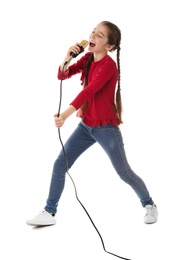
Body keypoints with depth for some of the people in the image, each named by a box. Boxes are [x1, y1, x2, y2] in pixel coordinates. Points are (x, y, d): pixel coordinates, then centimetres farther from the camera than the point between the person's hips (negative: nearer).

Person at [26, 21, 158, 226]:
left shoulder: (108, 65, -22)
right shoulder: (87, 58, 3)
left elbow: (89, 91, -33)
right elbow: (62, 75, 1)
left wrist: (65, 114, -43)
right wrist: (67, 57, -18)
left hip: (106, 128, -7)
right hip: (85, 125, 7)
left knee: (124, 173, 5)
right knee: (59, 165, 1)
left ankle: (149, 205, 29)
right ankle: (49, 213, 11)